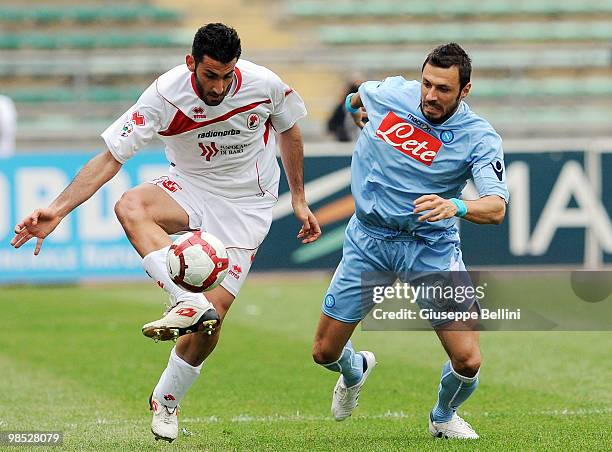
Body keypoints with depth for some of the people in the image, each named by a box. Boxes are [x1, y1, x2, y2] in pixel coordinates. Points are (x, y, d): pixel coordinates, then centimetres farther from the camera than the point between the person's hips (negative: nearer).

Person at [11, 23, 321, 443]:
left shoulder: (264, 84, -18)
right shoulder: (165, 95, -23)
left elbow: (288, 130, 5)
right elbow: (110, 158, -23)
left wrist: (299, 201, 9)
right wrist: (58, 209, -34)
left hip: (247, 204, 0)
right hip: (190, 190, 1)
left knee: (214, 311, -14)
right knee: (130, 206, -34)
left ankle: (166, 401, 11)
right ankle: (188, 302, -47)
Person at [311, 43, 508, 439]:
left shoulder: (479, 137, -17)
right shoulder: (390, 93, -8)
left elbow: (497, 207, -29)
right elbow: (359, 94, 17)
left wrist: (456, 207, -46)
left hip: (432, 246, -2)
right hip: (368, 239, 2)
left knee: (467, 361, -14)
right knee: (325, 352, 4)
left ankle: (444, 417, 22)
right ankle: (355, 370, 44)